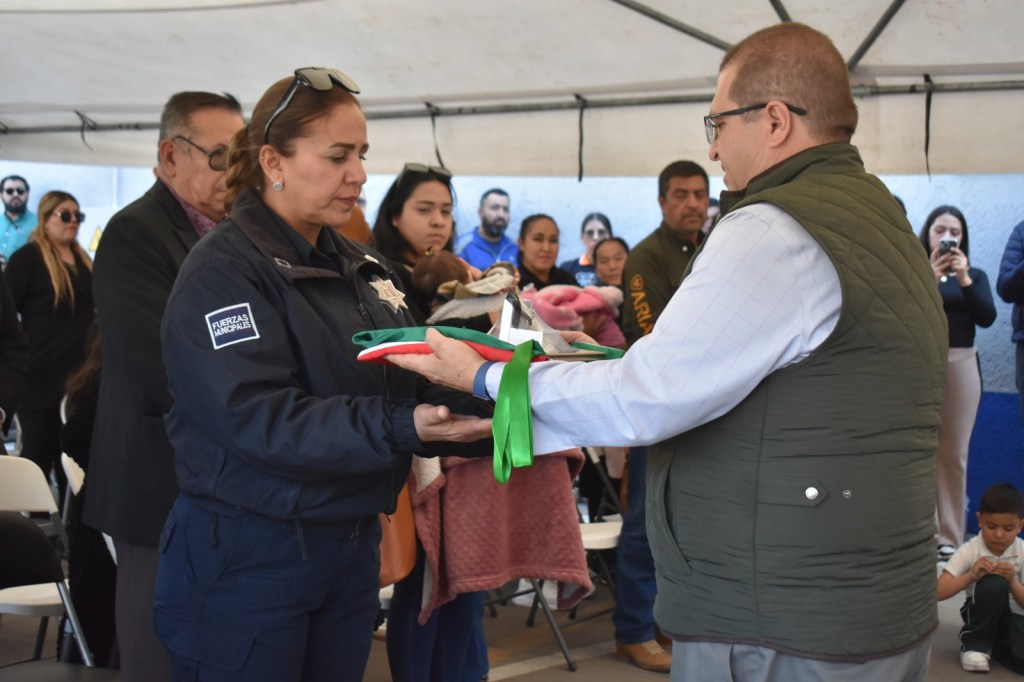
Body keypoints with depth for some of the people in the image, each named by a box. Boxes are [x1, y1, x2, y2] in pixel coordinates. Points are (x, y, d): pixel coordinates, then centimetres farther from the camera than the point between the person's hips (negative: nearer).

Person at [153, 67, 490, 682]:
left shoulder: (365, 268, 11)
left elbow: (416, 386, 7)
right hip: (249, 556, -7)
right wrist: (402, 428, -34)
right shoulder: (224, 273, -13)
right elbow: (259, 419, -25)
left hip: (354, 545, 7)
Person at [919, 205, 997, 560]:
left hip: (961, 365, 2)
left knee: (954, 455, 4)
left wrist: (964, 279, -13)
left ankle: (951, 539, 9)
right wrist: (930, 279, -20)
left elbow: (987, 318, -4)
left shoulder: (975, 275, 12)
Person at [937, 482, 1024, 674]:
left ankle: (997, 643, 4)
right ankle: (976, 643, -13)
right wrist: (971, 575, -30)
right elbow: (939, 593, -18)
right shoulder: (969, 550, -12)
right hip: (983, 615, -2)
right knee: (993, 583, -35)